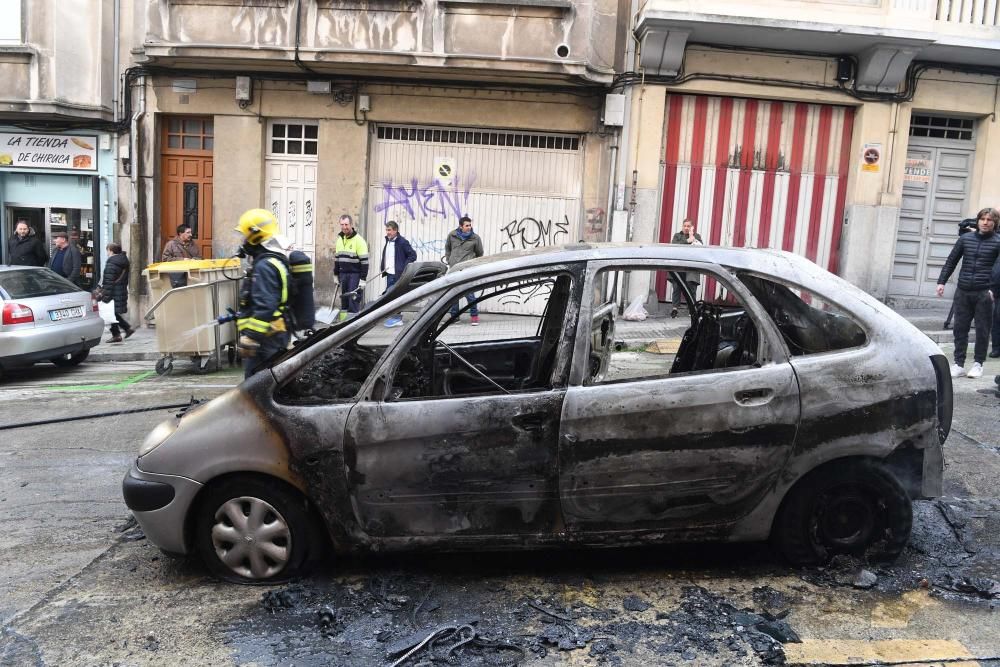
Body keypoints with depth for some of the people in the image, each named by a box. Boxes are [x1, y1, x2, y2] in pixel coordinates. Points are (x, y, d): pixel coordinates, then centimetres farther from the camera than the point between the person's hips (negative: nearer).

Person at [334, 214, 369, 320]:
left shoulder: (358, 240, -10)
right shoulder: (339, 239, 12)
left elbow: (364, 261, -13)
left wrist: (363, 279, -16)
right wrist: (336, 275, 19)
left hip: (355, 274, -7)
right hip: (343, 274, 7)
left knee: (354, 300, -9)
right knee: (344, 300, 9)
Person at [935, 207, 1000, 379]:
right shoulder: (965, 239, 10)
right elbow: (951, 261, 14)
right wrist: (942, 281, 6)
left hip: (983, 293, -3)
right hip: (963, 292, 3)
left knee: (982, 330, 4)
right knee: (960, 329, 4)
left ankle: (978, 364, 15)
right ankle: (959, 364, 10)